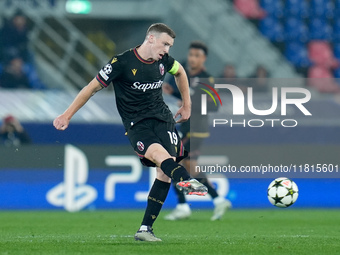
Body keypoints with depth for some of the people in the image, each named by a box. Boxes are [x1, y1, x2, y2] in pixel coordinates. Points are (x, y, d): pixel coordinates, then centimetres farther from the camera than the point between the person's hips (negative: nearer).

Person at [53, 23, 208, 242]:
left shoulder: (164, 60, 6)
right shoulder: (123, 62, -10)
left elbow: (180, 72, 30)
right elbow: (92, 87, -4)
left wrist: (187, 105, 30)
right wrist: (67, 115, -3)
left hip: (163, 118, 6)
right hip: (137, 124, -6)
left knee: (165, 171, -10)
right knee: (159, 153, -34)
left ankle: (145, 229, -5)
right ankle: (187, 182, -65)